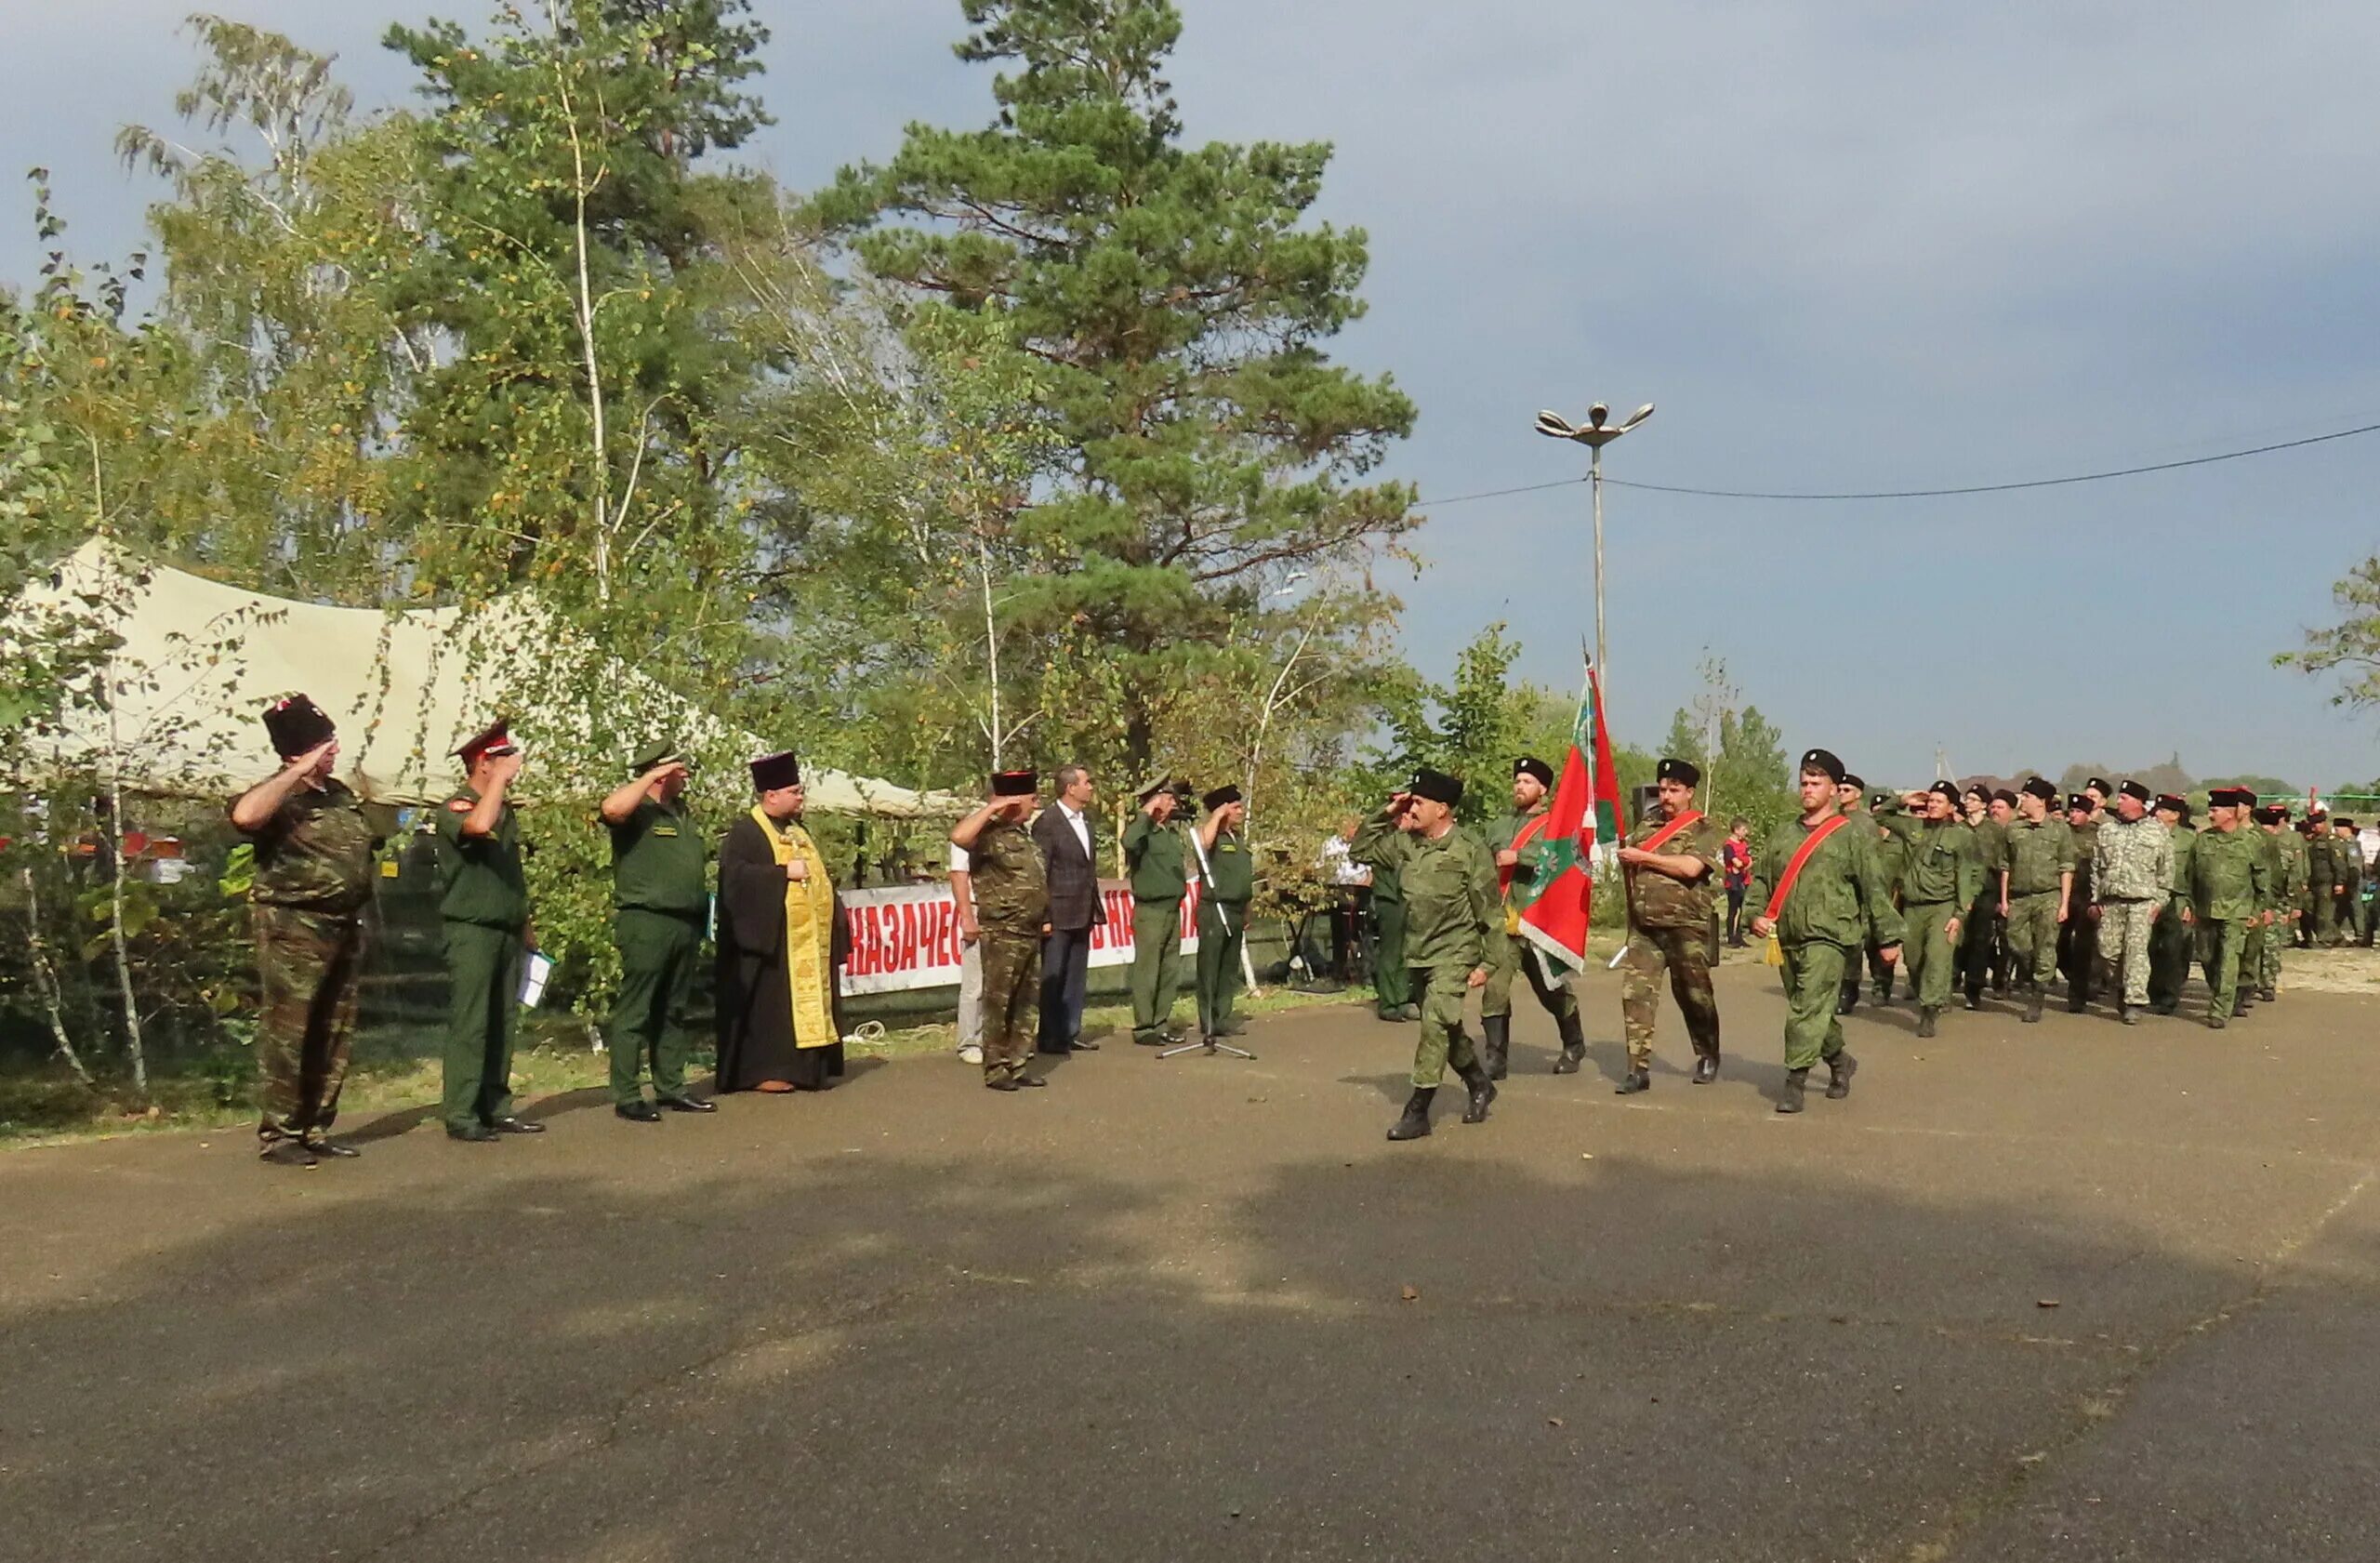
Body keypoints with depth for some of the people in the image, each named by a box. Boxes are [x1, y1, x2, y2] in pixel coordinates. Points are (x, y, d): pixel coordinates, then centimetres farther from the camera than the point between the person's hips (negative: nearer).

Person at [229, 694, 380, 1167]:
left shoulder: (342, 795, 14)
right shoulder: (279, 797, -10)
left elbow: (367, 844, 31)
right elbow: (244, 815, -34)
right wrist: (300, 772, -27)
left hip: (344, 926, 8)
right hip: (293, 928, -8)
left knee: (333, 1036, 11)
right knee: (287, 1033, -6)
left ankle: (316, 1128, 19)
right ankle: (277, 1134, 0)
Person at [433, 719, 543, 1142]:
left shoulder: (507, 812, 17)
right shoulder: (457, 807, -7)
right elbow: (479, 826, -32)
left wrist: (526, 925, 22)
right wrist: (502, 777, -22)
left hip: (507, 932, 8)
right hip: (471, 930, -8)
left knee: (502, 1023, 9)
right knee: (468, 1024, -8)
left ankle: (496, 1108, 14)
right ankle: (460, 1115, -5)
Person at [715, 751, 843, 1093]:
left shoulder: (797, 831, 21)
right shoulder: (745, 832, -6)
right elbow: (734, 873, -21)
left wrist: (819, 878, 11)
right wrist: (784, 872, -21)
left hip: (807, 940, 8)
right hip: (772, 939, -8)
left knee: (808, 1001, 7)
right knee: (771, 1004, -6)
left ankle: (806, 1068, 13)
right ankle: (762, 1071, 0)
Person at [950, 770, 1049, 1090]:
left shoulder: (1025, 835, 16)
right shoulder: (989, 834, -11)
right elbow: (958, 836, -33)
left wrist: (1044, 918, 16)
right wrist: (992, 808, -24)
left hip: (1031, 933, 9)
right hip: (1002, 934, -9)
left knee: (1028, 1004, 12)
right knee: (998, 1004, -1)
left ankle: (1017, 1066, 21)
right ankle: (995, 1071, 6)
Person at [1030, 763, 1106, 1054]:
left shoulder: (1085, 818, 12)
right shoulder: (1047, 822, -12)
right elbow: (1039, 872, -13)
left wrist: (1095, 907, 13)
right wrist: (1043, 916, -16)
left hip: (1082, 913, 8)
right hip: (1059, 914, -8)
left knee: (1077, 976, 13)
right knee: (1052, 977, 1)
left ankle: (1071, 1032, 20)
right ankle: (1049, 1037, 8)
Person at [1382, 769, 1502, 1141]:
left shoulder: (1470, 850, -13)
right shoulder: (1409, 845, 2)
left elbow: (1490, 912, -8)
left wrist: (1487, 963, -10)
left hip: (1454, 954, -6)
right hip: (1418, 953, 7)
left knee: (1436, 1025, -16)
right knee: (1446, 1028, 17)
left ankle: (1417, 1112, -13)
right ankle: (1480, 1086, 38)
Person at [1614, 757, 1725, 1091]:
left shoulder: (1703, 829, -4)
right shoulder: (1646, 823, 13)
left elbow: (1690, 867, -21)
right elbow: (1626, 861, 25)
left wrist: (1643, 857, -16)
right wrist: (1624, 856, 1)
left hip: (1685, 927, -4)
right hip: (1643, 926, 4)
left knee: (1693, 994, 8)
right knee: (1635, 992, -5)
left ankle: (1708, 1057, 30)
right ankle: (1638, 1068, -3)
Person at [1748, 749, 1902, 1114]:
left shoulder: (1851, 835, -1)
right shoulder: (1784, 833, 14)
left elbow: (1874, 888, -2)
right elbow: (1760, 877, 18)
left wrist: (1888, 937, -3)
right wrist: (1756, 913, 1)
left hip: (1828, 936, -6)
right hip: (1787, 937, 6)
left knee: (1809, 1007, -14)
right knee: (1811, 1007, 15)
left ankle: (1795, 1081, -13)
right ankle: (1839, 1062, 36)